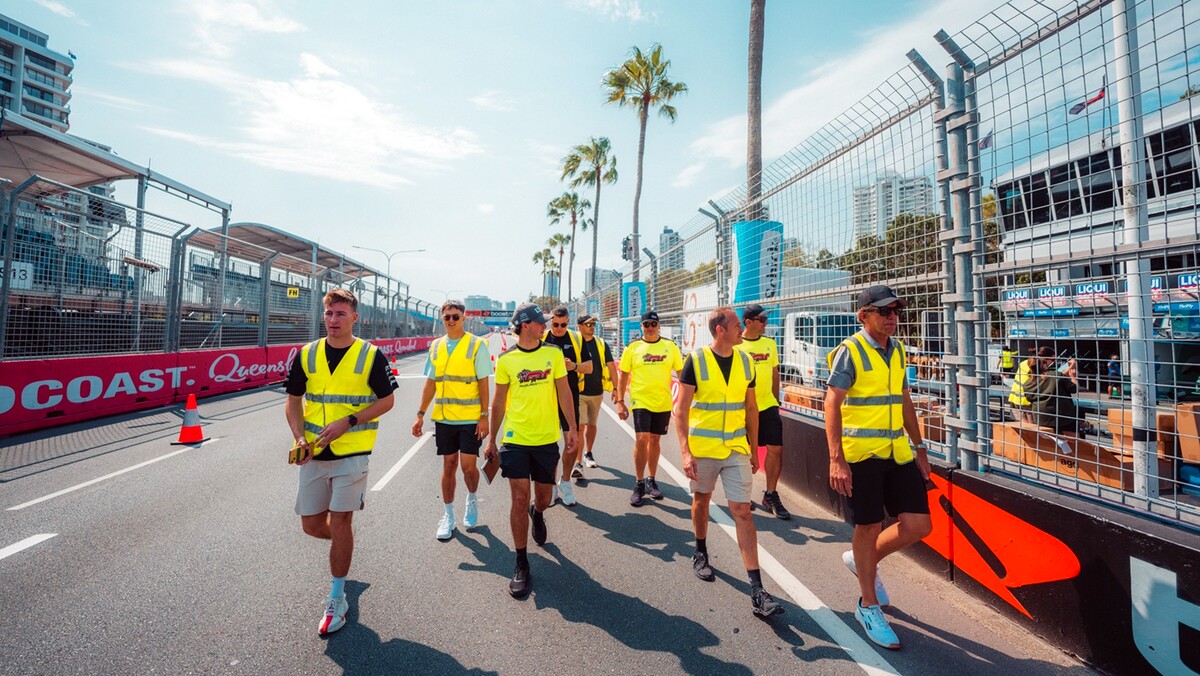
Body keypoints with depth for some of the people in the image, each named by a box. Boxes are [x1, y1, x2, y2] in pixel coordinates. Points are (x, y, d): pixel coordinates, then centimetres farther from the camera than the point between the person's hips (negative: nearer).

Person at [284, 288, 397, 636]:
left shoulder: (371, 355, -6)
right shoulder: (307, 355, 4)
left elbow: (386, 400, -4)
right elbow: (294, 401, 9)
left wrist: (348, 421, -16)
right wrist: (300, 437, -7)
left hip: (352, 451, -4)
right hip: (314, 453, 4)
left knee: (340, 522, 0)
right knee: (311, 524, 11)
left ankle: (337, 600, 18)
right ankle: (344, 544, 46)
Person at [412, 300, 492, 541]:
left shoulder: (477, 345, -6)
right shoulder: (436, 346, 7)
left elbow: (483, 383, -7)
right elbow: (430, 383, 11)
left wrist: (484, 416, -11)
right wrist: (421, 414, 8)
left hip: (470, 419, -3)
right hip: (444, 418, 4)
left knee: (468, 466, 0)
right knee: (449, 465, 11)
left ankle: (472, 500, 31)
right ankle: (448, 515, 26)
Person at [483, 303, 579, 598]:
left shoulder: (554, 354, 0)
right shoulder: (506, 359, -2)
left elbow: (564, 392, 3)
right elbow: (499, 401, 5)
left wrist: (572, 427, -2)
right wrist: (492, 439, 7)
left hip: (547, 438, 1)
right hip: (515, 439, -1)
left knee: (543, 497, 15)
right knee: (519, 499, -2)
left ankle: (537, 513, 53)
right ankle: (521, 564, 15)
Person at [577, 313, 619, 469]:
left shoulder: (602, 344, 3)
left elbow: (611, 366, 4)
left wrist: (615, 388, 0)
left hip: (597, 392, 4)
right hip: (579, 392, -3)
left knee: (592, 425, 14)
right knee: (580, 425, -8)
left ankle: (588, 454, 33)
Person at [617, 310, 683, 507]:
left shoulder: (670, 347, 2)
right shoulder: (633, 347, 0)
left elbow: (681, 373, 7)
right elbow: (624, 375, 4)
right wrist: (620, 401, 0)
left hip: (663, 402, 2)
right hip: (640, 401, -2)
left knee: (655, 440, 12)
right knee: (642, 439, -11)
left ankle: (651, 481, 29)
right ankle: (639, 484, 6)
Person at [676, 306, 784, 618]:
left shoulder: (745, 361, 1)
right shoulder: (696, 360, -12)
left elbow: (751, 408, 10)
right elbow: (681, 408, -12)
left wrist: (754, 448, 12)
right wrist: (685, 451, -19)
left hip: (737, 449, 2)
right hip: (703, 448, -2)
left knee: (742, 512, -1)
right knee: (701, 500, 18)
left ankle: (756, 590, 4)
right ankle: (700, 553, 43)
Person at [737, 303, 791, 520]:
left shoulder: (770, 344, 7)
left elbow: (775, 374, 14)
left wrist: (776, 401, 14)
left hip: (767, 406, 4)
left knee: (776, 449, 2)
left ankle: (771, 495, 18)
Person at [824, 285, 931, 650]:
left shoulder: (898, 350, 10)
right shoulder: (850, 352, -12)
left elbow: (905, 401, 18)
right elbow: (832, 405, -16)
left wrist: (919, 448, 17)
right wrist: (836, 459, -21)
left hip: (898, 452, 7)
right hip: (861, 454, -6)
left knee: (918, 525, 5)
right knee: (869, 527, 5)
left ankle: (863, 561, 32)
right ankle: (868, 606, 25)